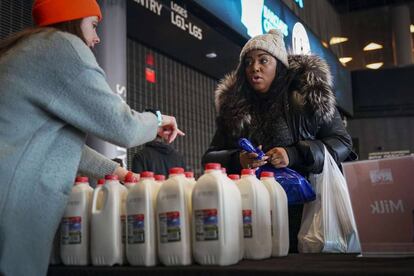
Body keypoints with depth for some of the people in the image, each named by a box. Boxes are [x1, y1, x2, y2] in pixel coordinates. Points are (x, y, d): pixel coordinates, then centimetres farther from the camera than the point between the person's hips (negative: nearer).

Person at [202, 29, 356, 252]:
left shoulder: (308, 96, 3)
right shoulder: (233, 106, 12)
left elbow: (342, 142, 1)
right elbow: (209, 157, 12)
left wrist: (295, 155, -15)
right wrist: (237, 161, -11)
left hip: (302, 211, -2)